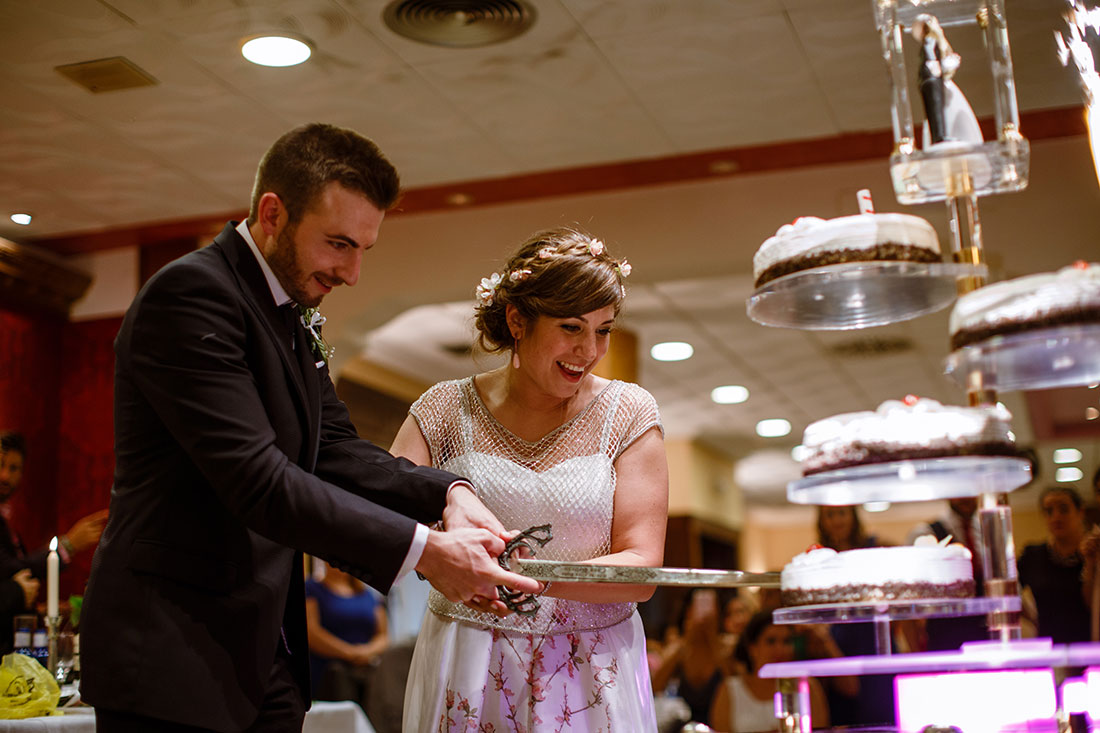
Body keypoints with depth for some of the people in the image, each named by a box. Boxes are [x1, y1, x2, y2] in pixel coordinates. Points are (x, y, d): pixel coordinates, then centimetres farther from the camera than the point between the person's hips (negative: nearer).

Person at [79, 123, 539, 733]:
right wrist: (423, 550, -25)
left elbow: (335, 450, 9)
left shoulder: (295, 316, 13)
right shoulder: (191, 293, -17)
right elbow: (257, 478, -24)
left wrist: (446, 496, -9)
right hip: (173, 664, -8)